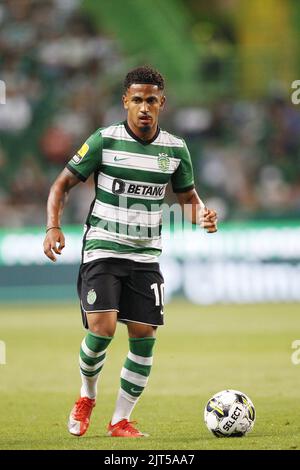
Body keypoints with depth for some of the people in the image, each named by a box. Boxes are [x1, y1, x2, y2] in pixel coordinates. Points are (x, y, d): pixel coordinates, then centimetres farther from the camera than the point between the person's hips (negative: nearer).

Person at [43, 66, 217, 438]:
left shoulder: (175, 149, 3)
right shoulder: (104, 141, -6)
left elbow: (187, 196, 16)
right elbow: (62, 184, 0)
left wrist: (202, 215, -8)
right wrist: (53, 228, -15)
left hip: (146, 255, 3)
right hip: (102, 250, -3)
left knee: (144, 336, -4)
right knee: (102, 328, -18)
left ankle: (121, 420, 10)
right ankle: (87, 396, 11)